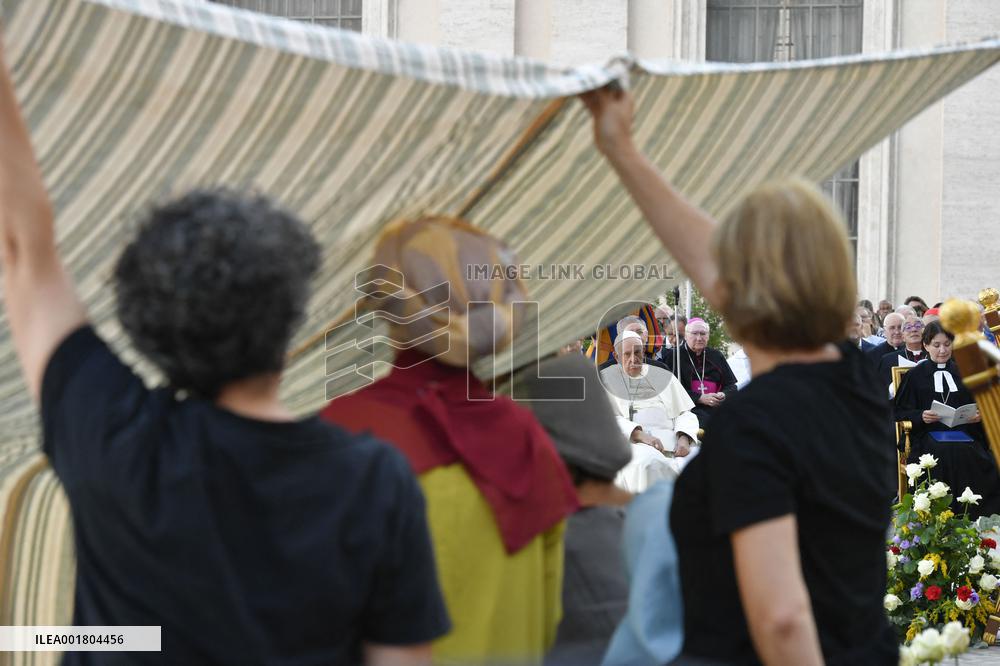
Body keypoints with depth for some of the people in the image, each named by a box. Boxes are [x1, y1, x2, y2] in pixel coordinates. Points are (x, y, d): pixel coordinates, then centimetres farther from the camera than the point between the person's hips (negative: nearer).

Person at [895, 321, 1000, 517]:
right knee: (945, 455, -37)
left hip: (965, 434, 2)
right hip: (930, 437, -2)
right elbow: (900, 412, 7)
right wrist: (920, 416, -13)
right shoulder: (915, 375, 11)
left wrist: (980, 414, -2)